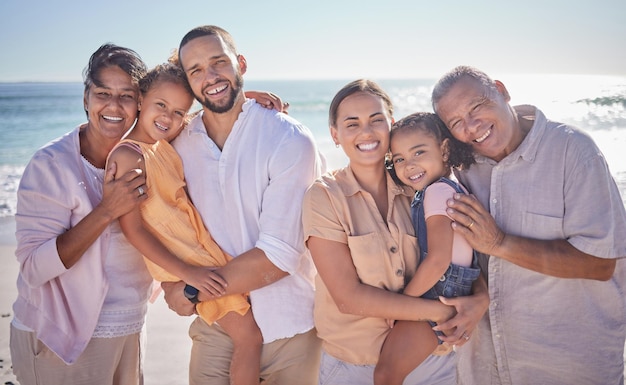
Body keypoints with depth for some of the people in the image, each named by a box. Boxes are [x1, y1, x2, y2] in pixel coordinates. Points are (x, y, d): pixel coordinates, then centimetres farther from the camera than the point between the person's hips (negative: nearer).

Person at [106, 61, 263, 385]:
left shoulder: (165, 141, 3)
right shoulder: (128, 156, -19)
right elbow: (133, 229, -19)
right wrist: (186, 273, -20)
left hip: (208, 250, 8)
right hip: (187, 264, -8)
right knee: (248, 335, 0)